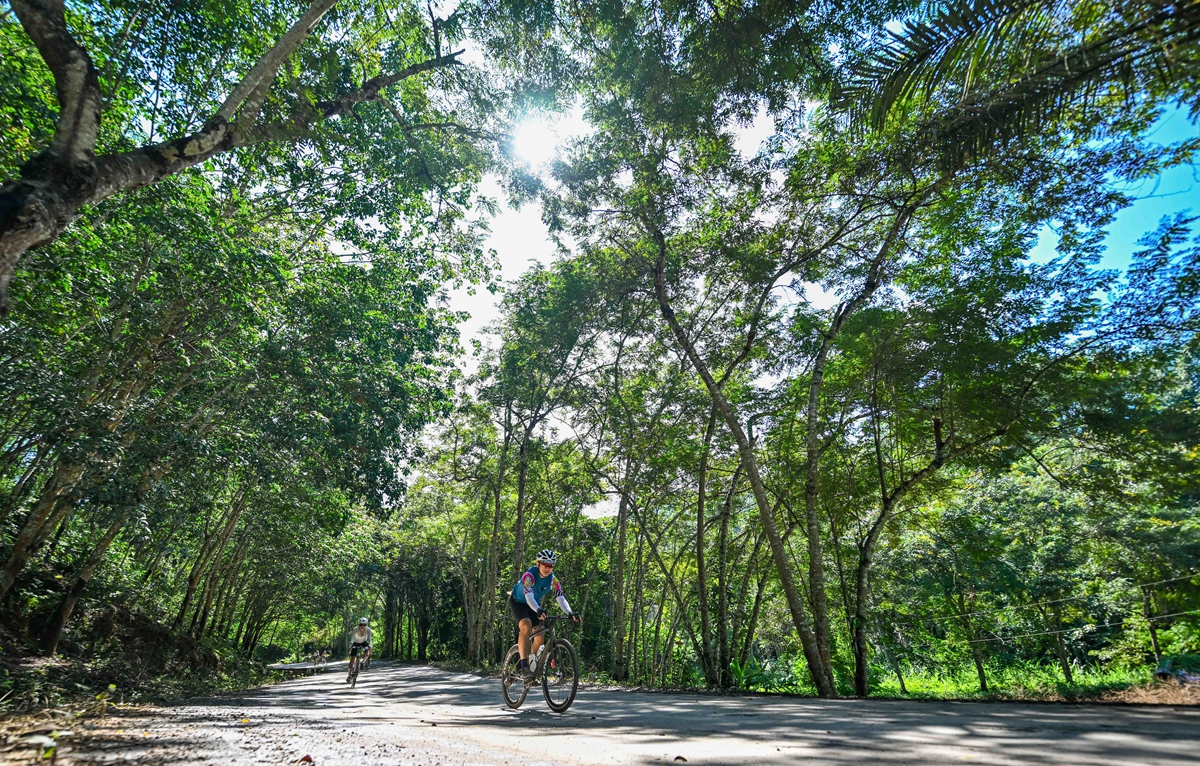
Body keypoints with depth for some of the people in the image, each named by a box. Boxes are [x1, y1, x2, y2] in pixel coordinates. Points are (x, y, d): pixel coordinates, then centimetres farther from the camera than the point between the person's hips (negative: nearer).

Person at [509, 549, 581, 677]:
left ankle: (532, 662, 18)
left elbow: (561, 598, -25)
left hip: (534, 606, 5)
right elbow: (529, 596, -43)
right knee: (526, 626, -30)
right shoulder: (529, 575, -31)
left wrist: (570, 613, -43)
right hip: (518, 602, -5)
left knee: (540, 635, -5)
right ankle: (523, 665, -29)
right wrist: (538, 610, -61)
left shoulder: (553, 580, -16)